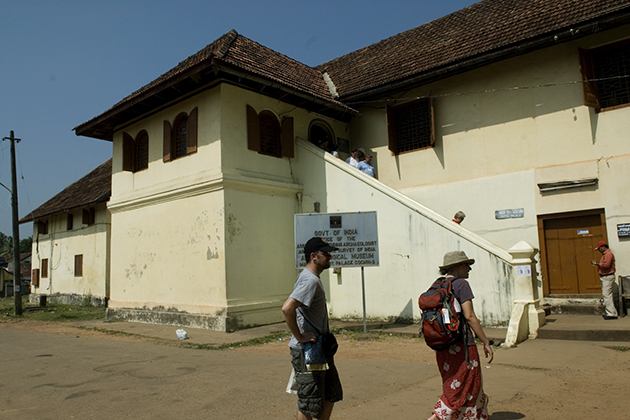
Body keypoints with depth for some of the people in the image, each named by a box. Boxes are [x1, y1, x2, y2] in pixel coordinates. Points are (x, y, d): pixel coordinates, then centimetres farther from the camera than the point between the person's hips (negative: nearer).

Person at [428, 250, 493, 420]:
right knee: (461, 389, 3)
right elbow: (469, 316, -17)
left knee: (453, 386, 17)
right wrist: (486, 342, -10)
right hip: (461, 344, -8)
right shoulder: (461, 284, -11)